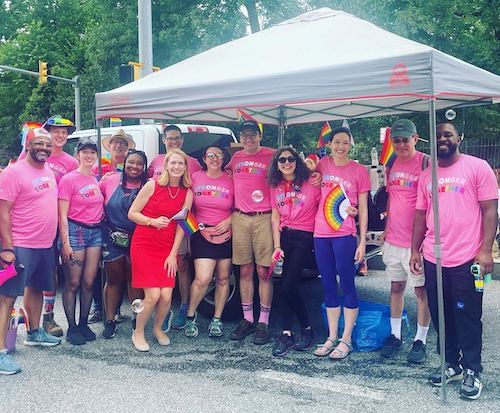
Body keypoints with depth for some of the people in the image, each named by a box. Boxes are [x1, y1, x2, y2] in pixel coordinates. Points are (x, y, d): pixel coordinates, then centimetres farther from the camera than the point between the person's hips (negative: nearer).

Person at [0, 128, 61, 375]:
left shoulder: (49, 172, 12)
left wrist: (60, 240, 17)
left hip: (46, 245, 8)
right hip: (20, 246, -8)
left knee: (36, 288, 21)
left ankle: (34, 332, 38)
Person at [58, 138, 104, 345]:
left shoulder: (97, 180, 11)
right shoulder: (69, 179, -6)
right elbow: (62, 215, -9)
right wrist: (65, 242, -14)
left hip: (95, 232, 5)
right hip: (75, 231, -5)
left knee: (89, 282, 8)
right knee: (73, 283, 1)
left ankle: (83, 324, 20)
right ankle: (72, 328, 11)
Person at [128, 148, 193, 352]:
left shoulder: (187, 193, 3)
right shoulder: (153, 185, -5)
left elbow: (181, 225, 2)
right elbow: (132, 213, -2)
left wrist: (173, 254, -3)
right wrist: (153, 221, -18)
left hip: (167, 248, 3)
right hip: (144, 245, -3)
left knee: (166, 296, -6)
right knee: (153, 295, -12)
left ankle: (158, 328, 25)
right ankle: (138, 333, 13)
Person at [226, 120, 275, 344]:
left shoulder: (271, 155, 1)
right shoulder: (236, 158, 14)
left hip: (264, 218, -4)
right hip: (239, 218, 4)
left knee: (264, 272, -2)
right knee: (245, 270, 8)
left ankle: (263, 322, 6)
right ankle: (247, 319, 18)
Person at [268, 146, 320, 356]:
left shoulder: (310, 183, -5)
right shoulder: (276, 187, 9)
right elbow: (275, 217, 8)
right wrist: (277, 246, 3)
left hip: (305, 237, -5)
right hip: (285, 236, 5)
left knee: (288, 285, -9)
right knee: (287, 286, 5)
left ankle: (307, 329, 10)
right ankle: (287, 333, 12)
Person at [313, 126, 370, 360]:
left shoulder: (359, 171, -1)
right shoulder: (322, 165, 8)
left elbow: (363, 209, 0)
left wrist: (362, 242, -5)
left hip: (344, 235, -4)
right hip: (320, 234, 4)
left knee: (347, 285, 0)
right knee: (328, 285, 10)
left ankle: (346, 339, 8)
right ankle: (332, 337, 18)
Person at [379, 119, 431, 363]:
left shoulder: (426, 163, -10)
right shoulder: (392, 165, 9)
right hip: (393, 239, 6)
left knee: (421, 290, 4)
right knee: (396, 287, 14)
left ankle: (420, 340, 15)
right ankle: (395, 335, 25)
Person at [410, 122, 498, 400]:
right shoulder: (426, 175, 11)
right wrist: (415, 249, 11)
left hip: (466, 260, -5)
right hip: (432, 259, 5)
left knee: (467, 317, 4)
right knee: (441, 316, 12)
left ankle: (472, 370, 19)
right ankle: (452, 364, 28)